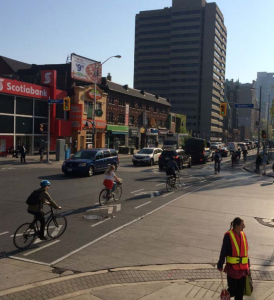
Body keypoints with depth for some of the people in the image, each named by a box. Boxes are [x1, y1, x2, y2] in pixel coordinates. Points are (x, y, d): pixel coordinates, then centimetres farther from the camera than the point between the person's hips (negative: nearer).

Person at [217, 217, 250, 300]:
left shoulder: (243, 235, 4)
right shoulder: (228, 236, -14)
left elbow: (245, 251, 15)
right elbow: (223, 252, -12)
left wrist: (248, 264, 19)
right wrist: (220, 265, -9)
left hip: (243, 268, 5)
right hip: (232, 268, -5)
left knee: (240, 290, 12)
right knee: (232, 289, 3)